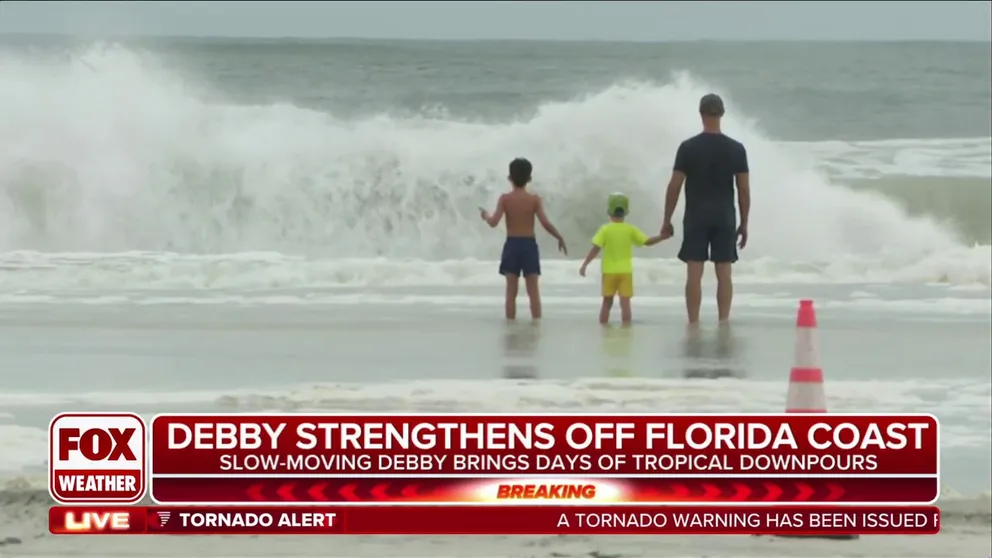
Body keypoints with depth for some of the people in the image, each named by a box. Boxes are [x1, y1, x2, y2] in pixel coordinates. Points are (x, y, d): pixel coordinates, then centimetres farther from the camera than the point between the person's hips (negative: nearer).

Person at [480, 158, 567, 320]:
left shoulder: (505, 199, -4)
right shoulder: (535, 199, -5)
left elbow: (494, 222, -11)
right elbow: (545, 223, -12)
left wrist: (485, 216, 11)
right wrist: (560, 238, 1)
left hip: (512, 246, 0)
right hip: (529, 246, 0)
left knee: (511, 291, 4)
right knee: (533, 291, 2)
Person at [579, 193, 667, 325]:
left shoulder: (605, 230, -6)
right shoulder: (630, 230, -2)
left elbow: (595, 249, -11)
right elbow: (647, 242, -1)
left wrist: (584, 265, -7)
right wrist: (662, 237, 8)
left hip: (609, 272, 0)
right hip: (625, 271, 0)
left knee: (607, 301, 11)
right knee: (625, 301, -4)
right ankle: (626, 325, -12)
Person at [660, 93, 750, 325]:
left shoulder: (688, 147, -5)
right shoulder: (736, 148, 0)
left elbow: (675, 186, -4)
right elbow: (744, 190, 1)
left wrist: (667, 220, 5)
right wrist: (744, 224, 9)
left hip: (696, 218, -1)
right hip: (725, 218, 1)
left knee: (694, 273, -1)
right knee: (724, 273, 3)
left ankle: (693, 323, -3)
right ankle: (724, 322, 0)